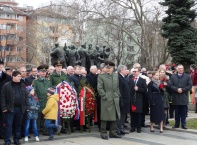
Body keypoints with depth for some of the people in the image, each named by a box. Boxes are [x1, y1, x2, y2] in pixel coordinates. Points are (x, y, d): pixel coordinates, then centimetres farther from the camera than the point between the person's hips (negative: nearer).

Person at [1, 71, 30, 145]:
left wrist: (27, 107, 6)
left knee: (18, 125, 10)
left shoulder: (22, 85, 10)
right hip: (10, 109, -4)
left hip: (20, 108, 4)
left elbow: (25, 97, 12)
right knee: (9, 125, -2)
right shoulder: (6, 85, -4)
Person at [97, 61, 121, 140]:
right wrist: (105, 96, -12)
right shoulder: (101, 76, -4)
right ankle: (103, 133, 9)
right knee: (105, 117, 0)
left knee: (114, 116, 9)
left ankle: (113, 132, 18)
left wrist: (117, 95, 8)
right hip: (106, 100, -5)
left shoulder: (116, 76, 11)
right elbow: (99, 88, -7)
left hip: (115, 100, 5)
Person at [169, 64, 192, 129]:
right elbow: (170, 85, -1)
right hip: (176, 97, 1)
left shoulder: (187, 76, 6)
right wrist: (177, 89, -15)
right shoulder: (173, 77, 8)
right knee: (177, 112, 8)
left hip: (184, 97, -1)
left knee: (183, 112, 3)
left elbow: (190, 86, -1)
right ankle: (177, 124, 15)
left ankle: (183, 124, 10)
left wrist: (182, 90, -12)